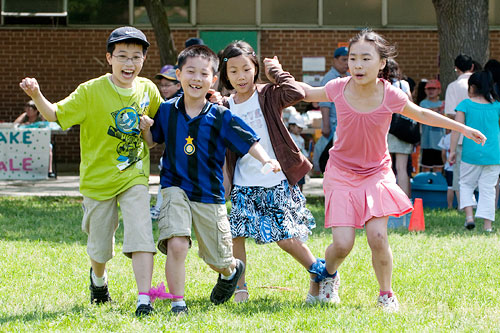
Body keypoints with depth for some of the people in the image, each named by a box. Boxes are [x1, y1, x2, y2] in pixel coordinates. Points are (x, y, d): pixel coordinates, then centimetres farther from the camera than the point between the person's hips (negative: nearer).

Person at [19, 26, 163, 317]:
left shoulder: (147, 90, -3)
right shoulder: (91, 92, -14)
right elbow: (55, 114, -18)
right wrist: (37, 96, -36)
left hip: (134, 176, 1)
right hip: (99, 178, -1)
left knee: (141, 236, -17)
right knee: (100, 245, 14)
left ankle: (144, 299, -17)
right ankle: (99, 278, 47)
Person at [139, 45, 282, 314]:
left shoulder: (221, 118, -6)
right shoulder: (166, 111, 1)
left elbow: (248, 141, -8)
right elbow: (152, 142, 14)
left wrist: (266, 160, -25)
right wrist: (146, 128, -7)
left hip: (209, 194, 0)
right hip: (176, 188, 0)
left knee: (219, 260, 12)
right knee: (176, 244, -24)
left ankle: (231, 271, 50)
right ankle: (177, 303, -9)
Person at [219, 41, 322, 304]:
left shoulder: (268, 95, -6)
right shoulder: (226, 107, 6)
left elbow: (296, 93, -27)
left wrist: (276, 72, -16)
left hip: (276, 182, -4)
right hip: (243, 186, 4)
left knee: (287, 239, -2)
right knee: (234, 235, -5)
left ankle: (318, 273, 21)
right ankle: (239, 289, 8)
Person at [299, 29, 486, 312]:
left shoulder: (391, 95, -15)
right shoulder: (339, 89, -14)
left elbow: (420, 114, 6)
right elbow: (310, 93, 10)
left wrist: (462, 129, 13)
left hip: (376, 172, 0)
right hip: (342, 172, 0)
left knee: (377, 236, -17)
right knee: (342, 244, -10)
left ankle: (386, 295, 7)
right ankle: (329, 273, 26)